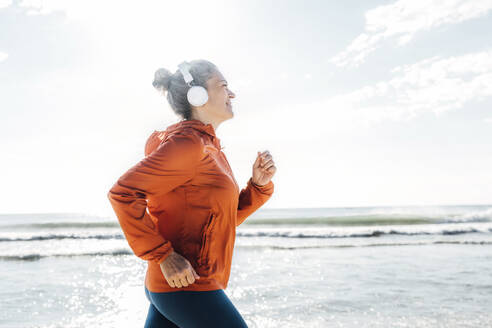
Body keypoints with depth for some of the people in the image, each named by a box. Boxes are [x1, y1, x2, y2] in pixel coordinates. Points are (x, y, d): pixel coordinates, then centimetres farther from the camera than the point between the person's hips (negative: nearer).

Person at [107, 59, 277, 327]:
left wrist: (258, 184, 3)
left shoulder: (209, 148, 16)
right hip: (186, 287, -9)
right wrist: (164, 255, -21)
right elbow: (123, 192, -20)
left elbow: (225, 219, 18)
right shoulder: (187, 142, -14)